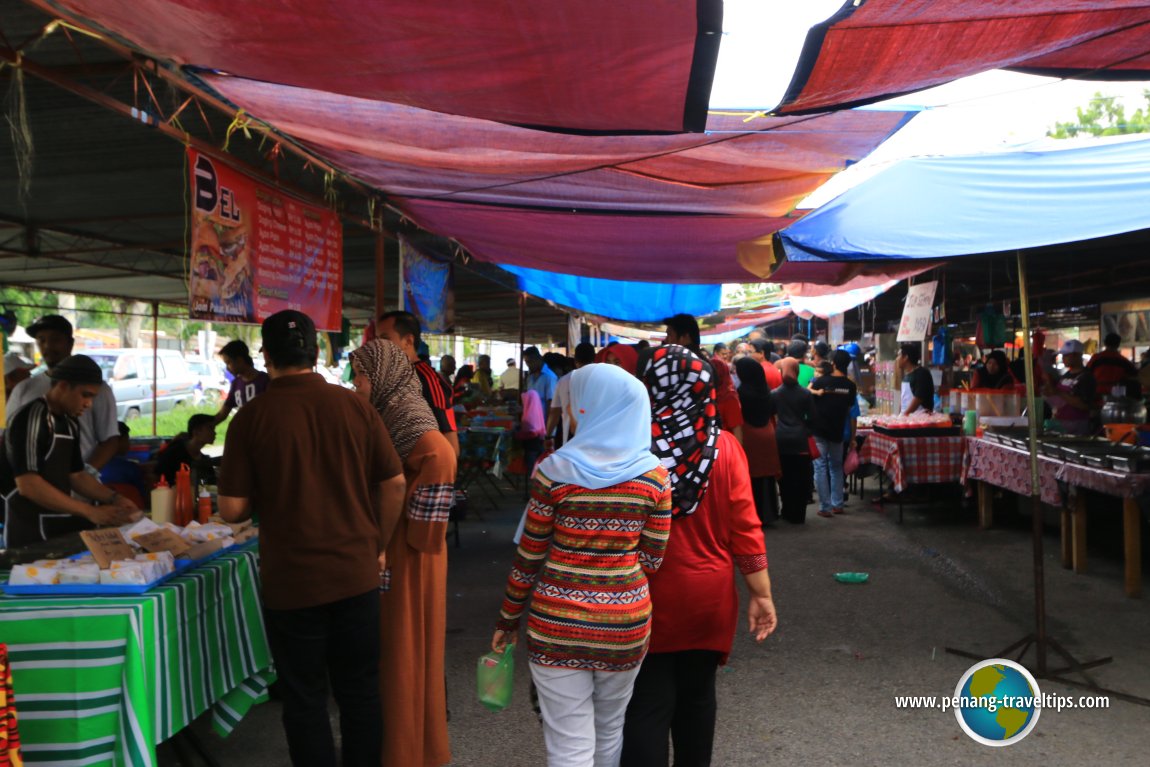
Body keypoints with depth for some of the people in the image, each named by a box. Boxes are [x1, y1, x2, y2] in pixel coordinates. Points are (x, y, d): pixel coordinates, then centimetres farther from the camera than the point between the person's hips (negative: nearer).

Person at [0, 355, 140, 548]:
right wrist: (90, 512, -25)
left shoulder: (69, 424, 11)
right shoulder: (30, 418, -15)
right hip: (32, 534, -8)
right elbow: (28, 485, -24)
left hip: (63, 526, 8)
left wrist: (114, 498, 1)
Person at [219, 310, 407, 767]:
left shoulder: (252, 417, -11)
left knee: (305, 701, 13)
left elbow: (232, 510, -9)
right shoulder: (355, 406, -4)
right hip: (357, 574, 2)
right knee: (361, 692, 17)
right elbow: (395, 484, 0)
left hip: (291, 583, -2)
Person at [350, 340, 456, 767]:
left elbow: (441, 456, -33)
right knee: (388, 645, 19)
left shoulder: (407, 416, -19)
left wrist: (418, 527, -24)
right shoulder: (386, 415, 8)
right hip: (386, 547, 9)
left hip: (408, 552, -9)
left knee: (405, 647, 4)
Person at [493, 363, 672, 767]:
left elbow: (529, 557, -5)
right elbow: (651, 560, 0)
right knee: (611, 733, 23)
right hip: (626, 623, 3)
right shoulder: (655, 476, -5)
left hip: (557, 623, -3)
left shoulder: (554, 471, -11)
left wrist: (508, 618, 8)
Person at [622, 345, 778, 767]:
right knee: (697, 695, 19)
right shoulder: (725, 446, -8)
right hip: (707, 596, 2)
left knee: (646, 706, 5)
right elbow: (744, 526, -8)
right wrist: (761, 594, 1)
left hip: (642, 598, -2)